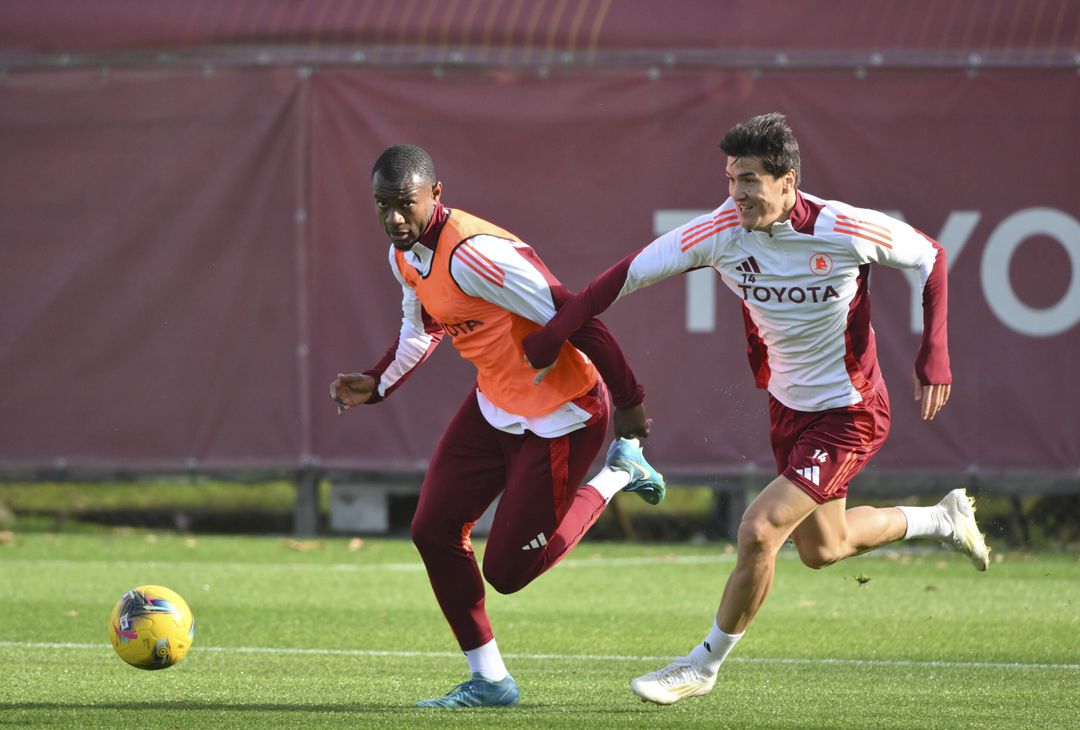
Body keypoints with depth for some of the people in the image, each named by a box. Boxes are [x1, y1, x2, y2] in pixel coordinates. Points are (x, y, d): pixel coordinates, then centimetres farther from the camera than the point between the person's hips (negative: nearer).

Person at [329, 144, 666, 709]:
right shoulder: (405, 255, 0)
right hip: (494, 405, 9)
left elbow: (575, 320, -29)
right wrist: (376, 386, 12)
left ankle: (619, 474, 17)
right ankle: (488, 681, 16)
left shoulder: (471, 254, -31)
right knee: (433, 531, 2)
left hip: (562, 418, -9)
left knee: (507, 572, -2)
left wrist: (628, 403, -24)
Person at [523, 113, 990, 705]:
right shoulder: (721, 232, -16)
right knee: (820, 549, 21)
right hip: (786, 406, 6)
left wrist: (934, 355, -13)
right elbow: (629, 274, -10)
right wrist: (548, 340, -16)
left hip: (848, 415, -6)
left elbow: (930, 256, -7)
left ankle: (706, 664, 5)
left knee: (759, 530, -17)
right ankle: (945, 519, 47)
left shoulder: (846, 231, -24)